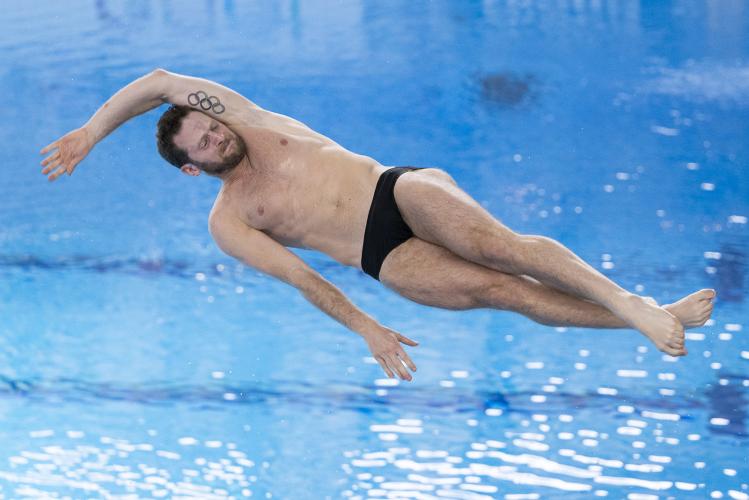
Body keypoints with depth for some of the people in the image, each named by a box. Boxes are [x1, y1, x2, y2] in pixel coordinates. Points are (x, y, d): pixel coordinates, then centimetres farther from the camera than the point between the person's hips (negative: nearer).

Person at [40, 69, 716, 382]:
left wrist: (91, 132, 10)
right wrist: (364, 328, -6)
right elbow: (299, 277, 4)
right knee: (502, 289, -23)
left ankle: (628, 300, -36)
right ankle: (644, 323, -32)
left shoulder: (253, 124, 15)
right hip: (386, 258, -2)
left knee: (498, 247, -29)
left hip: (404, 191, 2)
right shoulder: (227, 223, 10)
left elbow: (162, 83, 8)